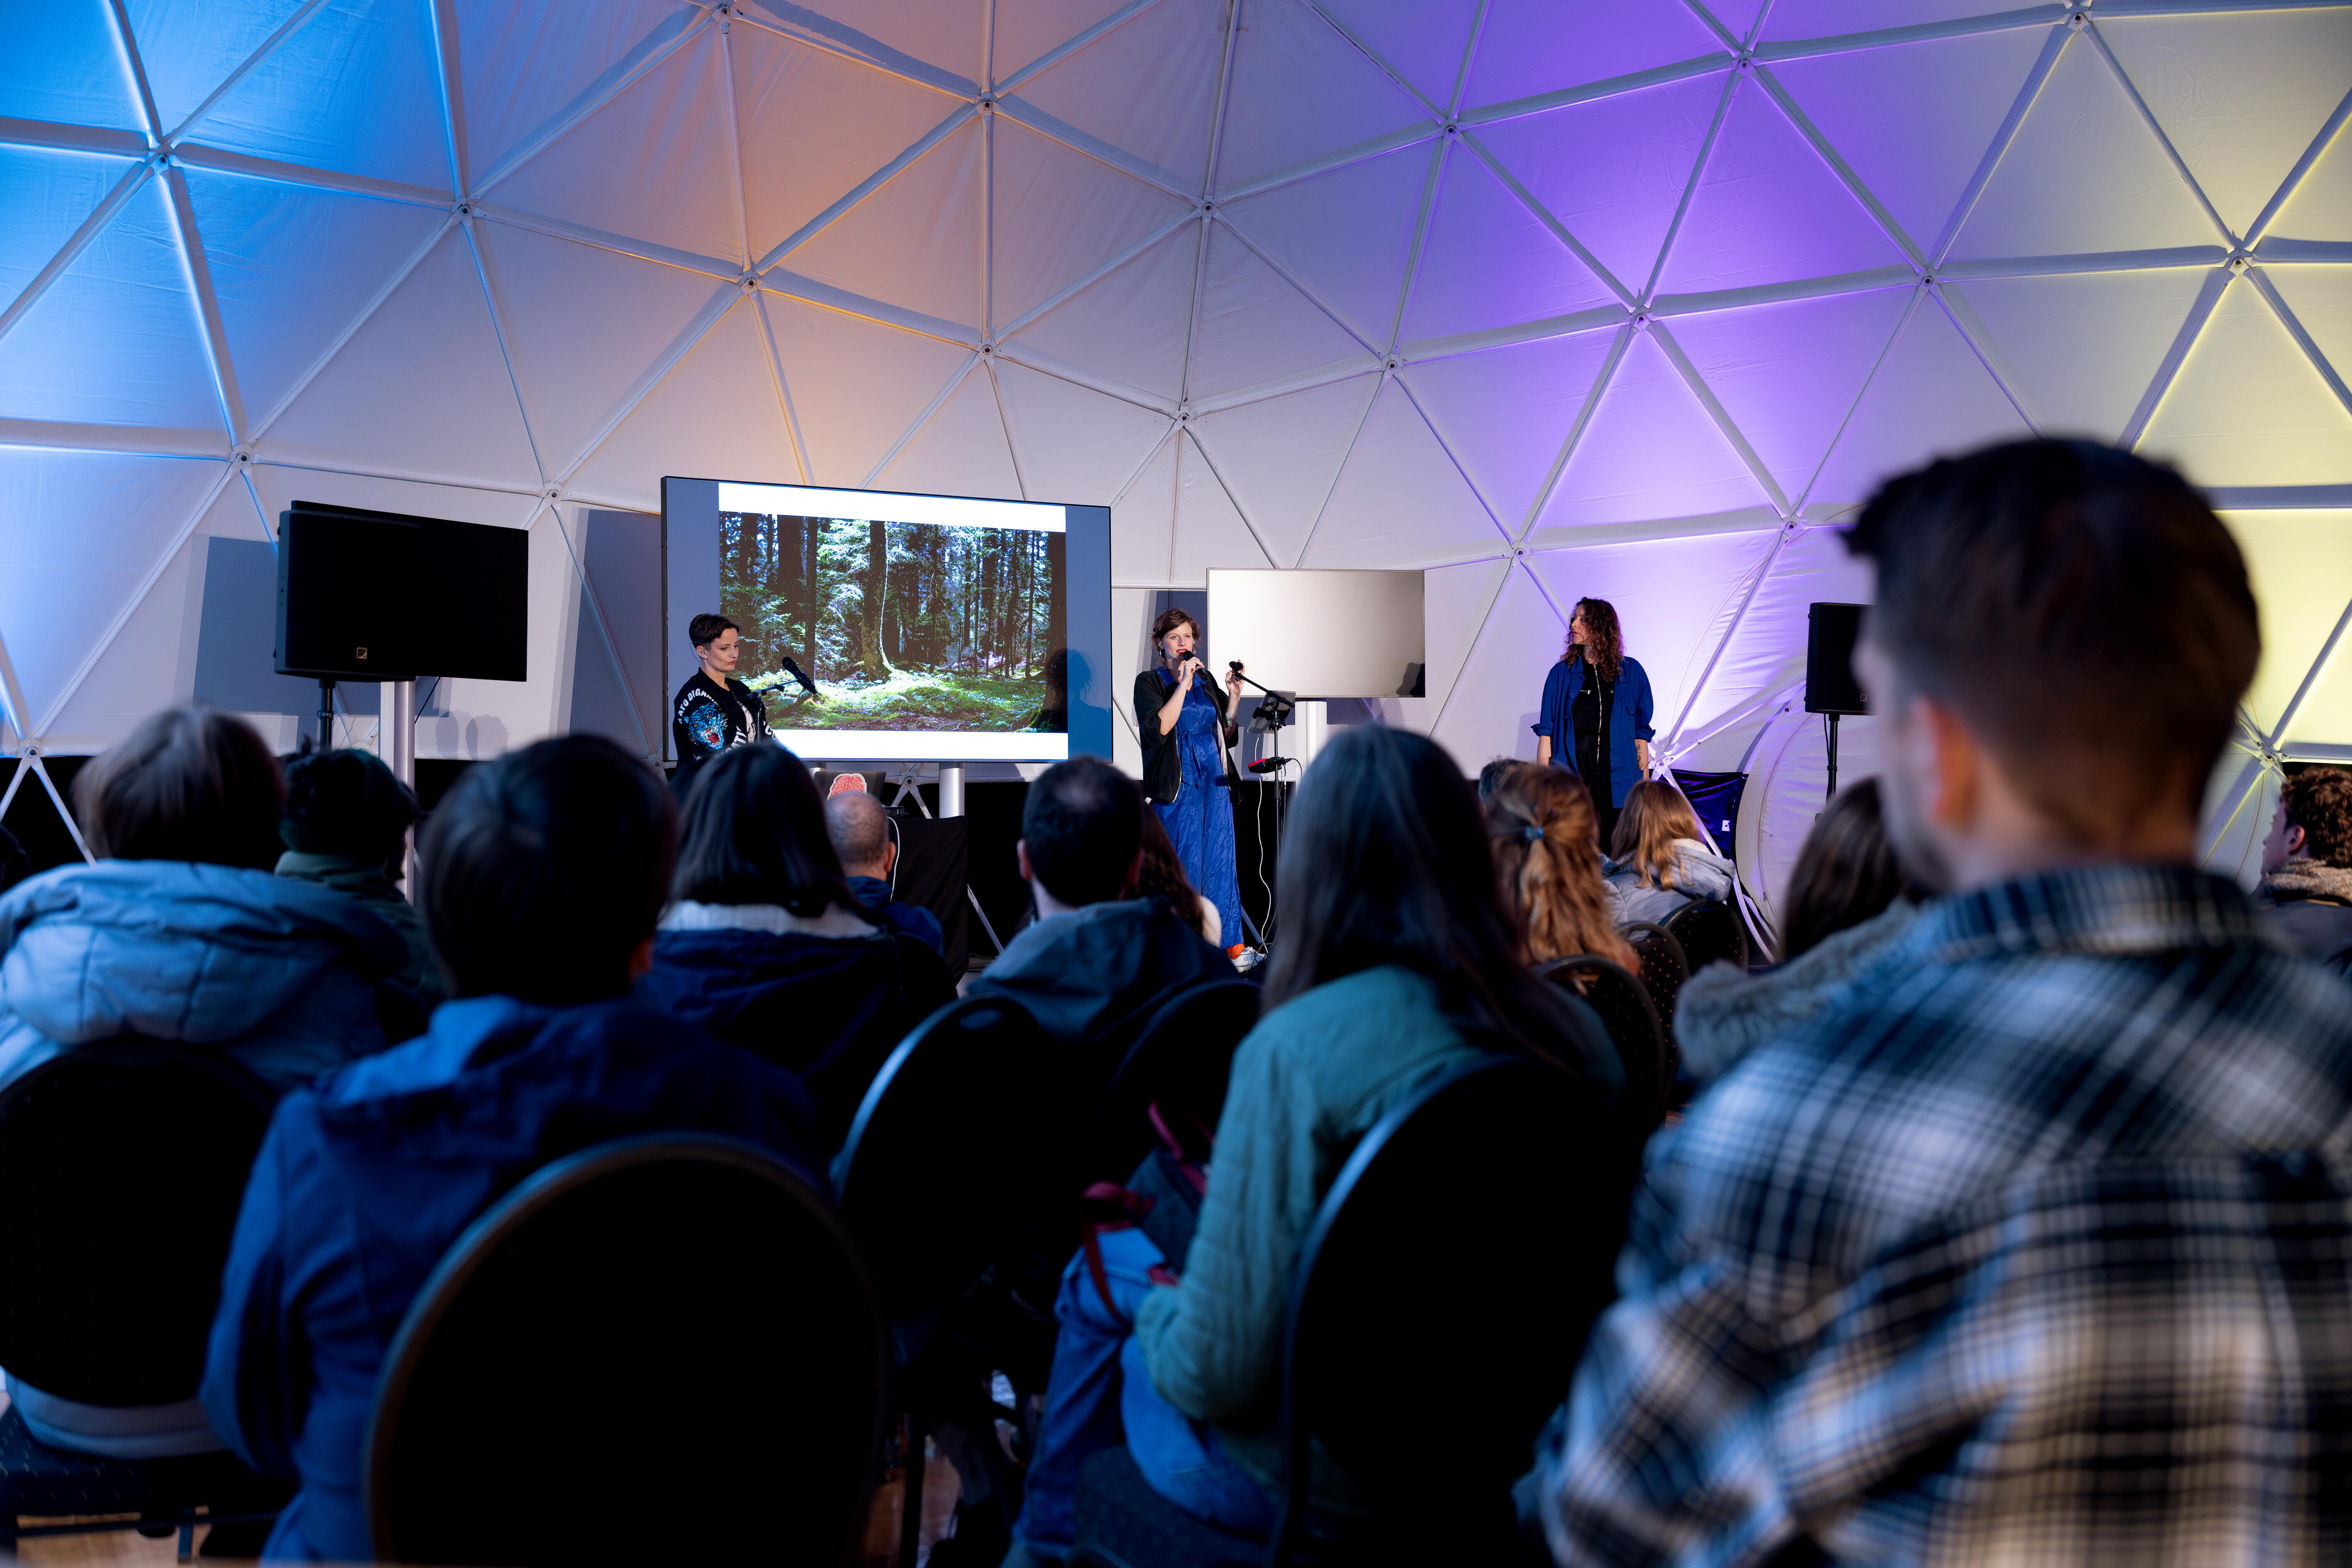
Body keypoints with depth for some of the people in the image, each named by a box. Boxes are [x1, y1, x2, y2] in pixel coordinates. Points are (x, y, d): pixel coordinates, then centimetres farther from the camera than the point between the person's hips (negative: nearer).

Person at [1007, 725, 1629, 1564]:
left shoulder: (1297, 1046, -27)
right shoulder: (1580, 1033, -10)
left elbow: (1215, 1373, -25)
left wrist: (1158, 1303, -1)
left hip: (1311, 1476, -5)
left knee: (1102, 1273, 20)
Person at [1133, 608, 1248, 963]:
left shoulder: (1206, 680, 14)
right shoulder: (1149, 682, 1)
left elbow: (1226, 733, 14)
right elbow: (1158, 727, -16)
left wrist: (1233, 696, 1)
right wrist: (1183, 685, -16)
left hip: (1215, 778, 5)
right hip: (1177, 782, -5)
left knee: (1219, 858, 3)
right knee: (1184, 861, -4)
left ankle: (1227, 945, 8)